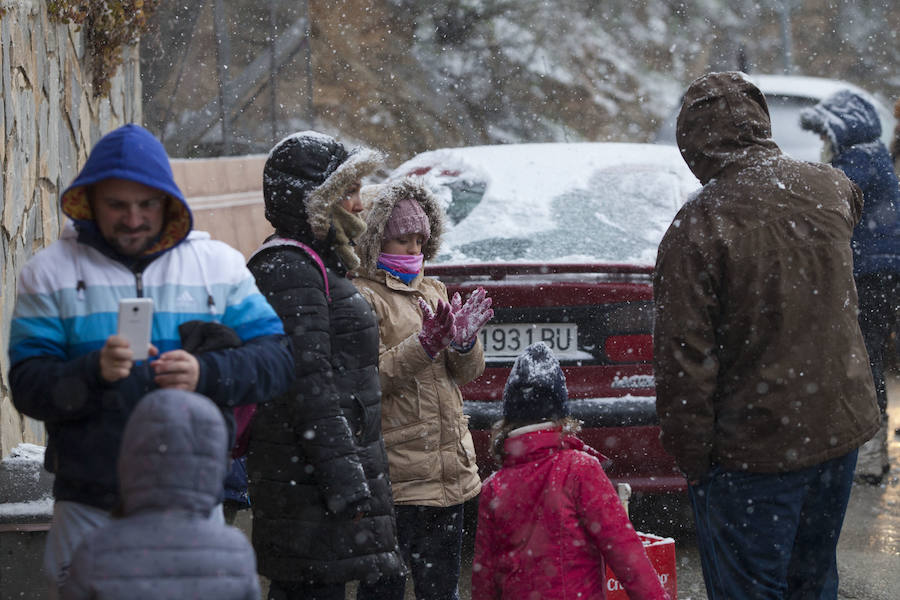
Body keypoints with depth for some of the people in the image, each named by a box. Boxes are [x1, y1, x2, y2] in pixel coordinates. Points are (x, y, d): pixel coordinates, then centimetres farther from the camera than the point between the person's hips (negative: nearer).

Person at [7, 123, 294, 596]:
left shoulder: (219, 264, 6)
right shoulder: (51, 271, 3)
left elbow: (275, 361, -1)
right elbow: (27, 387, -5)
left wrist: (206, 374, -20)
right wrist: (94, 373, -24)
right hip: (90, 507, -1)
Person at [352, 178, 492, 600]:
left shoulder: (434, 292, 18)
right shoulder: (363, 298, -5)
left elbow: (467, 372, 11)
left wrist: (463, 343, -10)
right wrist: (425, 345, -26)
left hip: (449, 468, 8)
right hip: (396, 477, -8)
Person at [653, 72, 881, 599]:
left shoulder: (697, 228, -19)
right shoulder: (829, 190, -1)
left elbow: (685, 359, -19)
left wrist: (692, 457, -8)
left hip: (754, 449, -6)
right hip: (841, 426, 6)